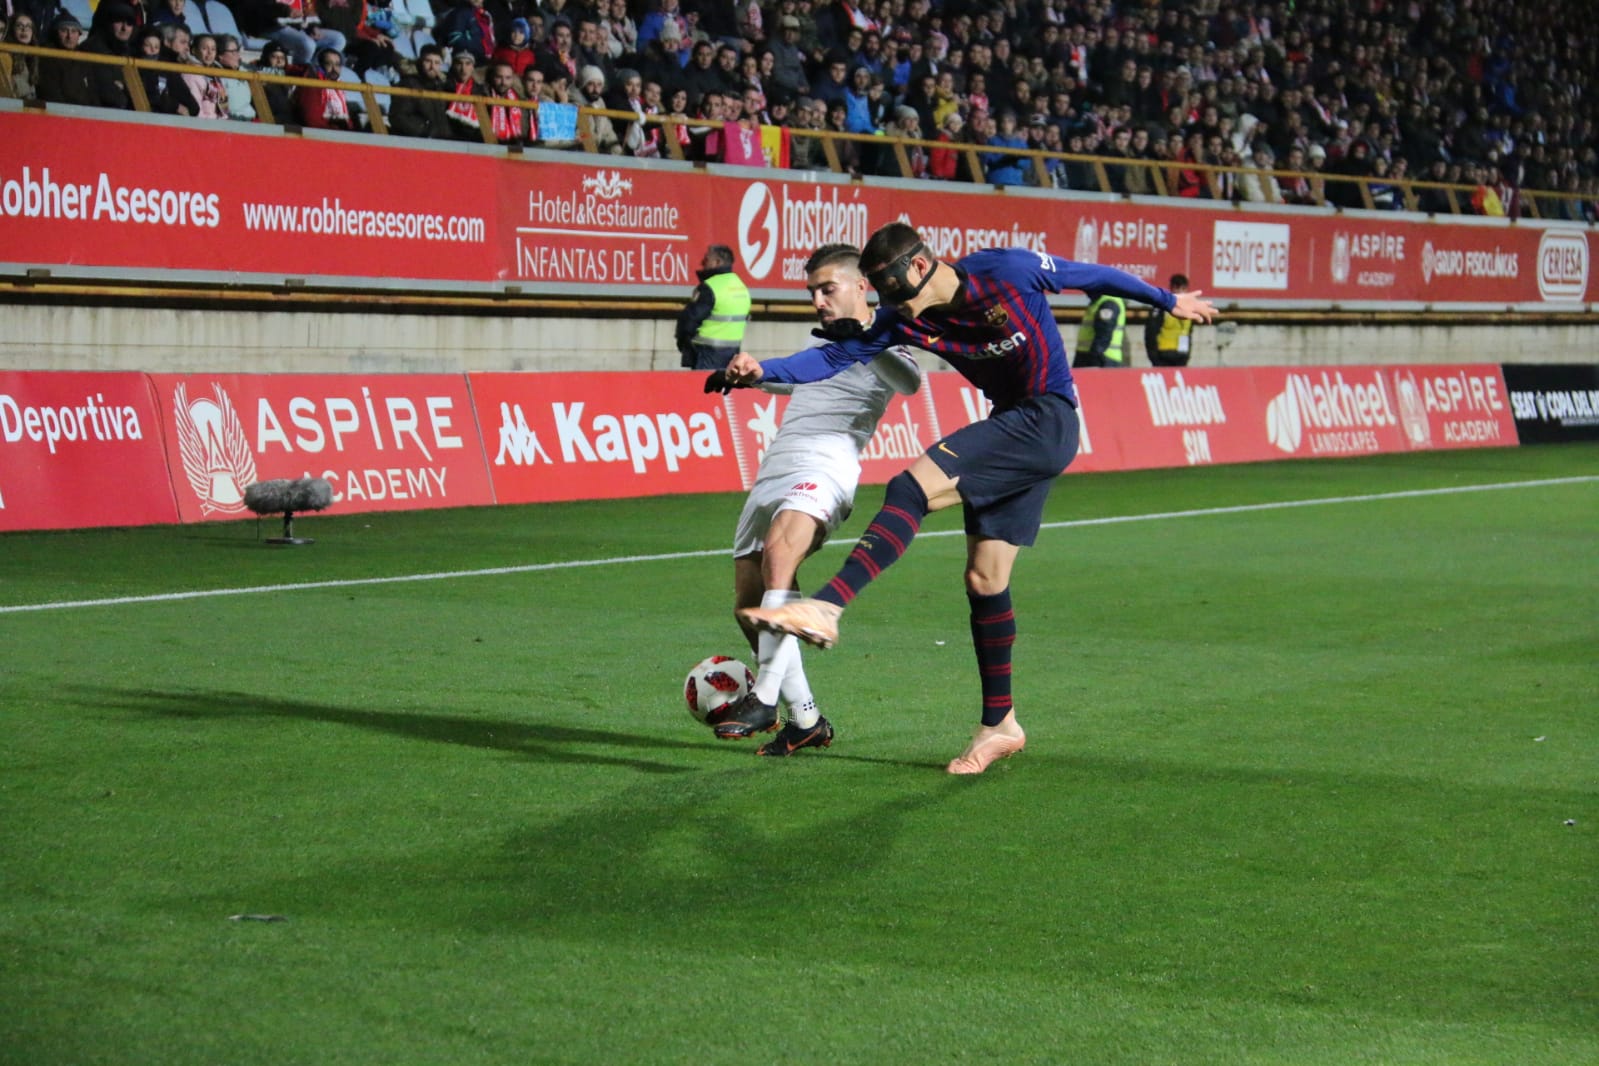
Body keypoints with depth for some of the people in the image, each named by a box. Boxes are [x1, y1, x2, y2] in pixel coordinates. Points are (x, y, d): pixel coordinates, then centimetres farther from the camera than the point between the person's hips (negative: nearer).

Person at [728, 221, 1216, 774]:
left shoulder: (1008, 270, -14)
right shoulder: (904, 319, 1)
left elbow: (1094, 276, 0)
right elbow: (835, 356, -2)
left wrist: (1167, 301, 13)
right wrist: (762, 371, -19)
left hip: (1047, 422, -8)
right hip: (1011, 428, 8)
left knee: (912, 487, -24)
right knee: (984, 581, 7)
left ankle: (826, 607, -33)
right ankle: (999, 725, 20)